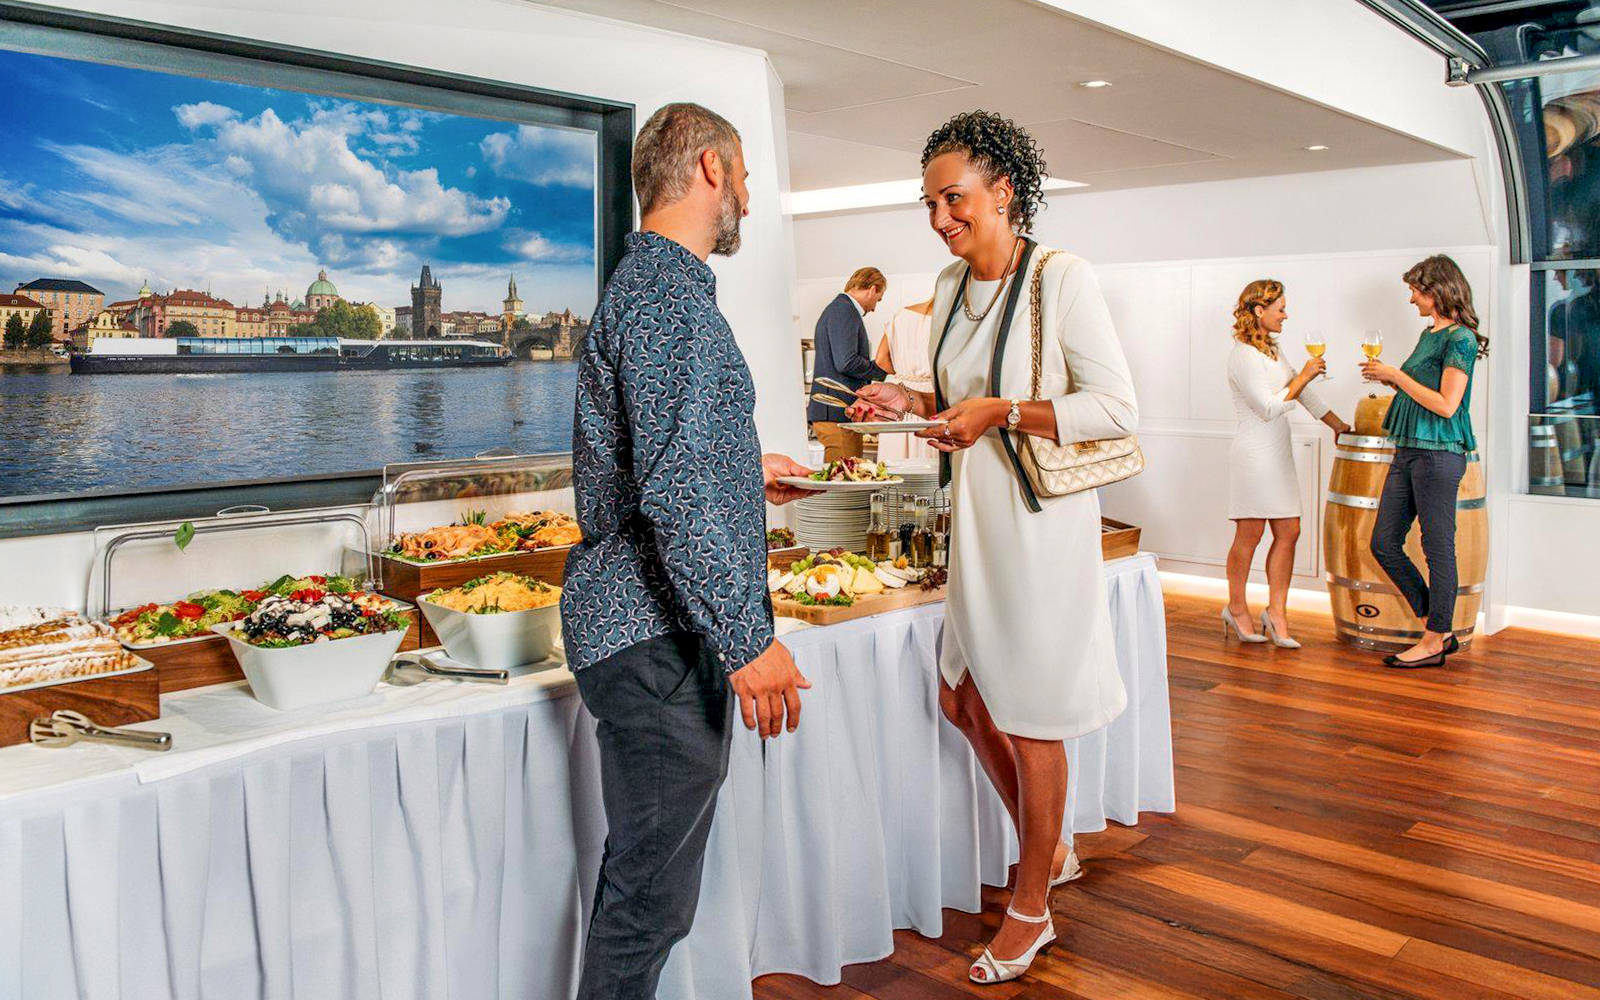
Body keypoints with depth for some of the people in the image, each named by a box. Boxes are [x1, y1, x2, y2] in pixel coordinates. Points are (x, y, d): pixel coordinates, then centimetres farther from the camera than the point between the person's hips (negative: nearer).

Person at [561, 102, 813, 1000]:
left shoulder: (651, 280, 18)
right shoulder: (669, 292, -17)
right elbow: (675, 494, -25)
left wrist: (745, 468, 36)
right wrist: (748, 639, -24)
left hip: (651, 630, 11)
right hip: (660, 638, -11)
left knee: (643, 875, 20)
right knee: (652, 896, 0)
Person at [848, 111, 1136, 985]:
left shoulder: (1062, 279, -14)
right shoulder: (950, 287, 8)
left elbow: (1117, 409, -16)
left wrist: (1003, 413, -25)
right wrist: (913, 402, 0)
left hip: (1040, 521, -8)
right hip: (974, 518, 8)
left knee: (1029, 718, 3)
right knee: (964, 699, 14)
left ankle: (1031, 908, 23)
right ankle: (1050, 852, 38)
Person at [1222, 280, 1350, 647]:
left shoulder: (1270, 350, 15)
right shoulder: (1243, 355, -13)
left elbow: (1303, 393, 21)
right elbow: (1269, 407, -17)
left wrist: (1339, 425, 20)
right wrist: (1303, 376, -10)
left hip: (1278, 454, 9)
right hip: (1254, 454, -9)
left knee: (1288, 533, 4)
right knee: (1249, 534, 0)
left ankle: (1277, 613, 9)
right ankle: (1237, 609, 14)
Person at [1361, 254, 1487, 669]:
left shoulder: (1460, 338, -10)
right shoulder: (1429, 334, 17)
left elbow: (1445, 404, -17)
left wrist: (1397, 375, -11)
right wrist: (1389, 378, 8)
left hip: (1438, 453, -10)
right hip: (1408, 451, 10)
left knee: (1438, 549, 0)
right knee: (1384, 544, 9)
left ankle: (1434, 642, 10)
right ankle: (1438, 630, 19)